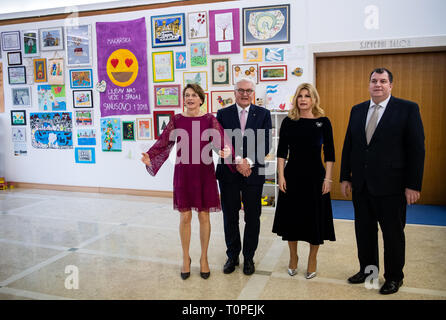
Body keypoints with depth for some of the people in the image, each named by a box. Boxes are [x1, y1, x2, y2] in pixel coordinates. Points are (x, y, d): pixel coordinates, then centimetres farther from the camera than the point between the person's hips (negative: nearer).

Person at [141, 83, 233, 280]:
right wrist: (149, 158, -21)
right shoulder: (177, 120, 3)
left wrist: (227, 151, -36)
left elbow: (221, 139, -14)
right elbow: (164, 141, -5)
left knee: (204, 216, 7)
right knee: (185, 216, 7)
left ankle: (204, 259, 24)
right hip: (183, 173, 1)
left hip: (204, 172, -1)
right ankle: (186, 259, 25)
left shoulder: (209, 119, -1)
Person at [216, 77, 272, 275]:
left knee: (252, 218, 8)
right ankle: (232, 255, 26)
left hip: (254, 172, 0)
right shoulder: (223, 114, 4)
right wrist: (237, 161, -17)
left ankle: (249, 257, 24)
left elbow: (265, 144, -4)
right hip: (228, 172, 1)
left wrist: (248, 162, -16)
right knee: (230, 217, 10)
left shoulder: (263, 114, 4)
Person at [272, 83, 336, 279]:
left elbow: (329, 153, 0)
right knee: (291, 215, 9)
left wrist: (328, 178, -6)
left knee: (315, 217, 7)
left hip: (315, 175, -1)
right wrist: (281, 175, -5)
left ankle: (312, 259, 27)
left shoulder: (323, 122, -1)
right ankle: (293, 257, 30)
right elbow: (281, 151, 2)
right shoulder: (288, 121, 2)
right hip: (292, 174, 1)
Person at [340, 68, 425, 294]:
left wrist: (413, 185, -11)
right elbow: (348, 146, 10)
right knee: (364, 231, 16)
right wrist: (345, 177, 6)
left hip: (390, 185, -4)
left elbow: (416, 149, -8)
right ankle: (368, 269, 35)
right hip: (361, 184, 5)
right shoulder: (357, 110, 9)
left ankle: (394, 277, 28)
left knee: (393, 233, 10)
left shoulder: (407, 109, -5)